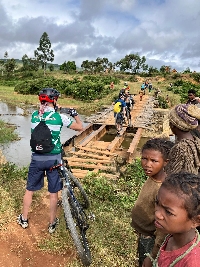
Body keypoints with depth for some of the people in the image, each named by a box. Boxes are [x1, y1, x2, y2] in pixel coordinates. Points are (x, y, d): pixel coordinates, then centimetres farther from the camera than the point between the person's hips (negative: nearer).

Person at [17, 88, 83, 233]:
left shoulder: (34, 115, -1)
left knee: (29, 189, 20)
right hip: (54, 159, -2)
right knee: (53, 192, 13)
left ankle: (24, 219, 37)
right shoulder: (59, 117, -11)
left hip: (37, 158, 3)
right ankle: (52, 223, 28)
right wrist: (75, 114, 13)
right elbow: (80, 127, -3)